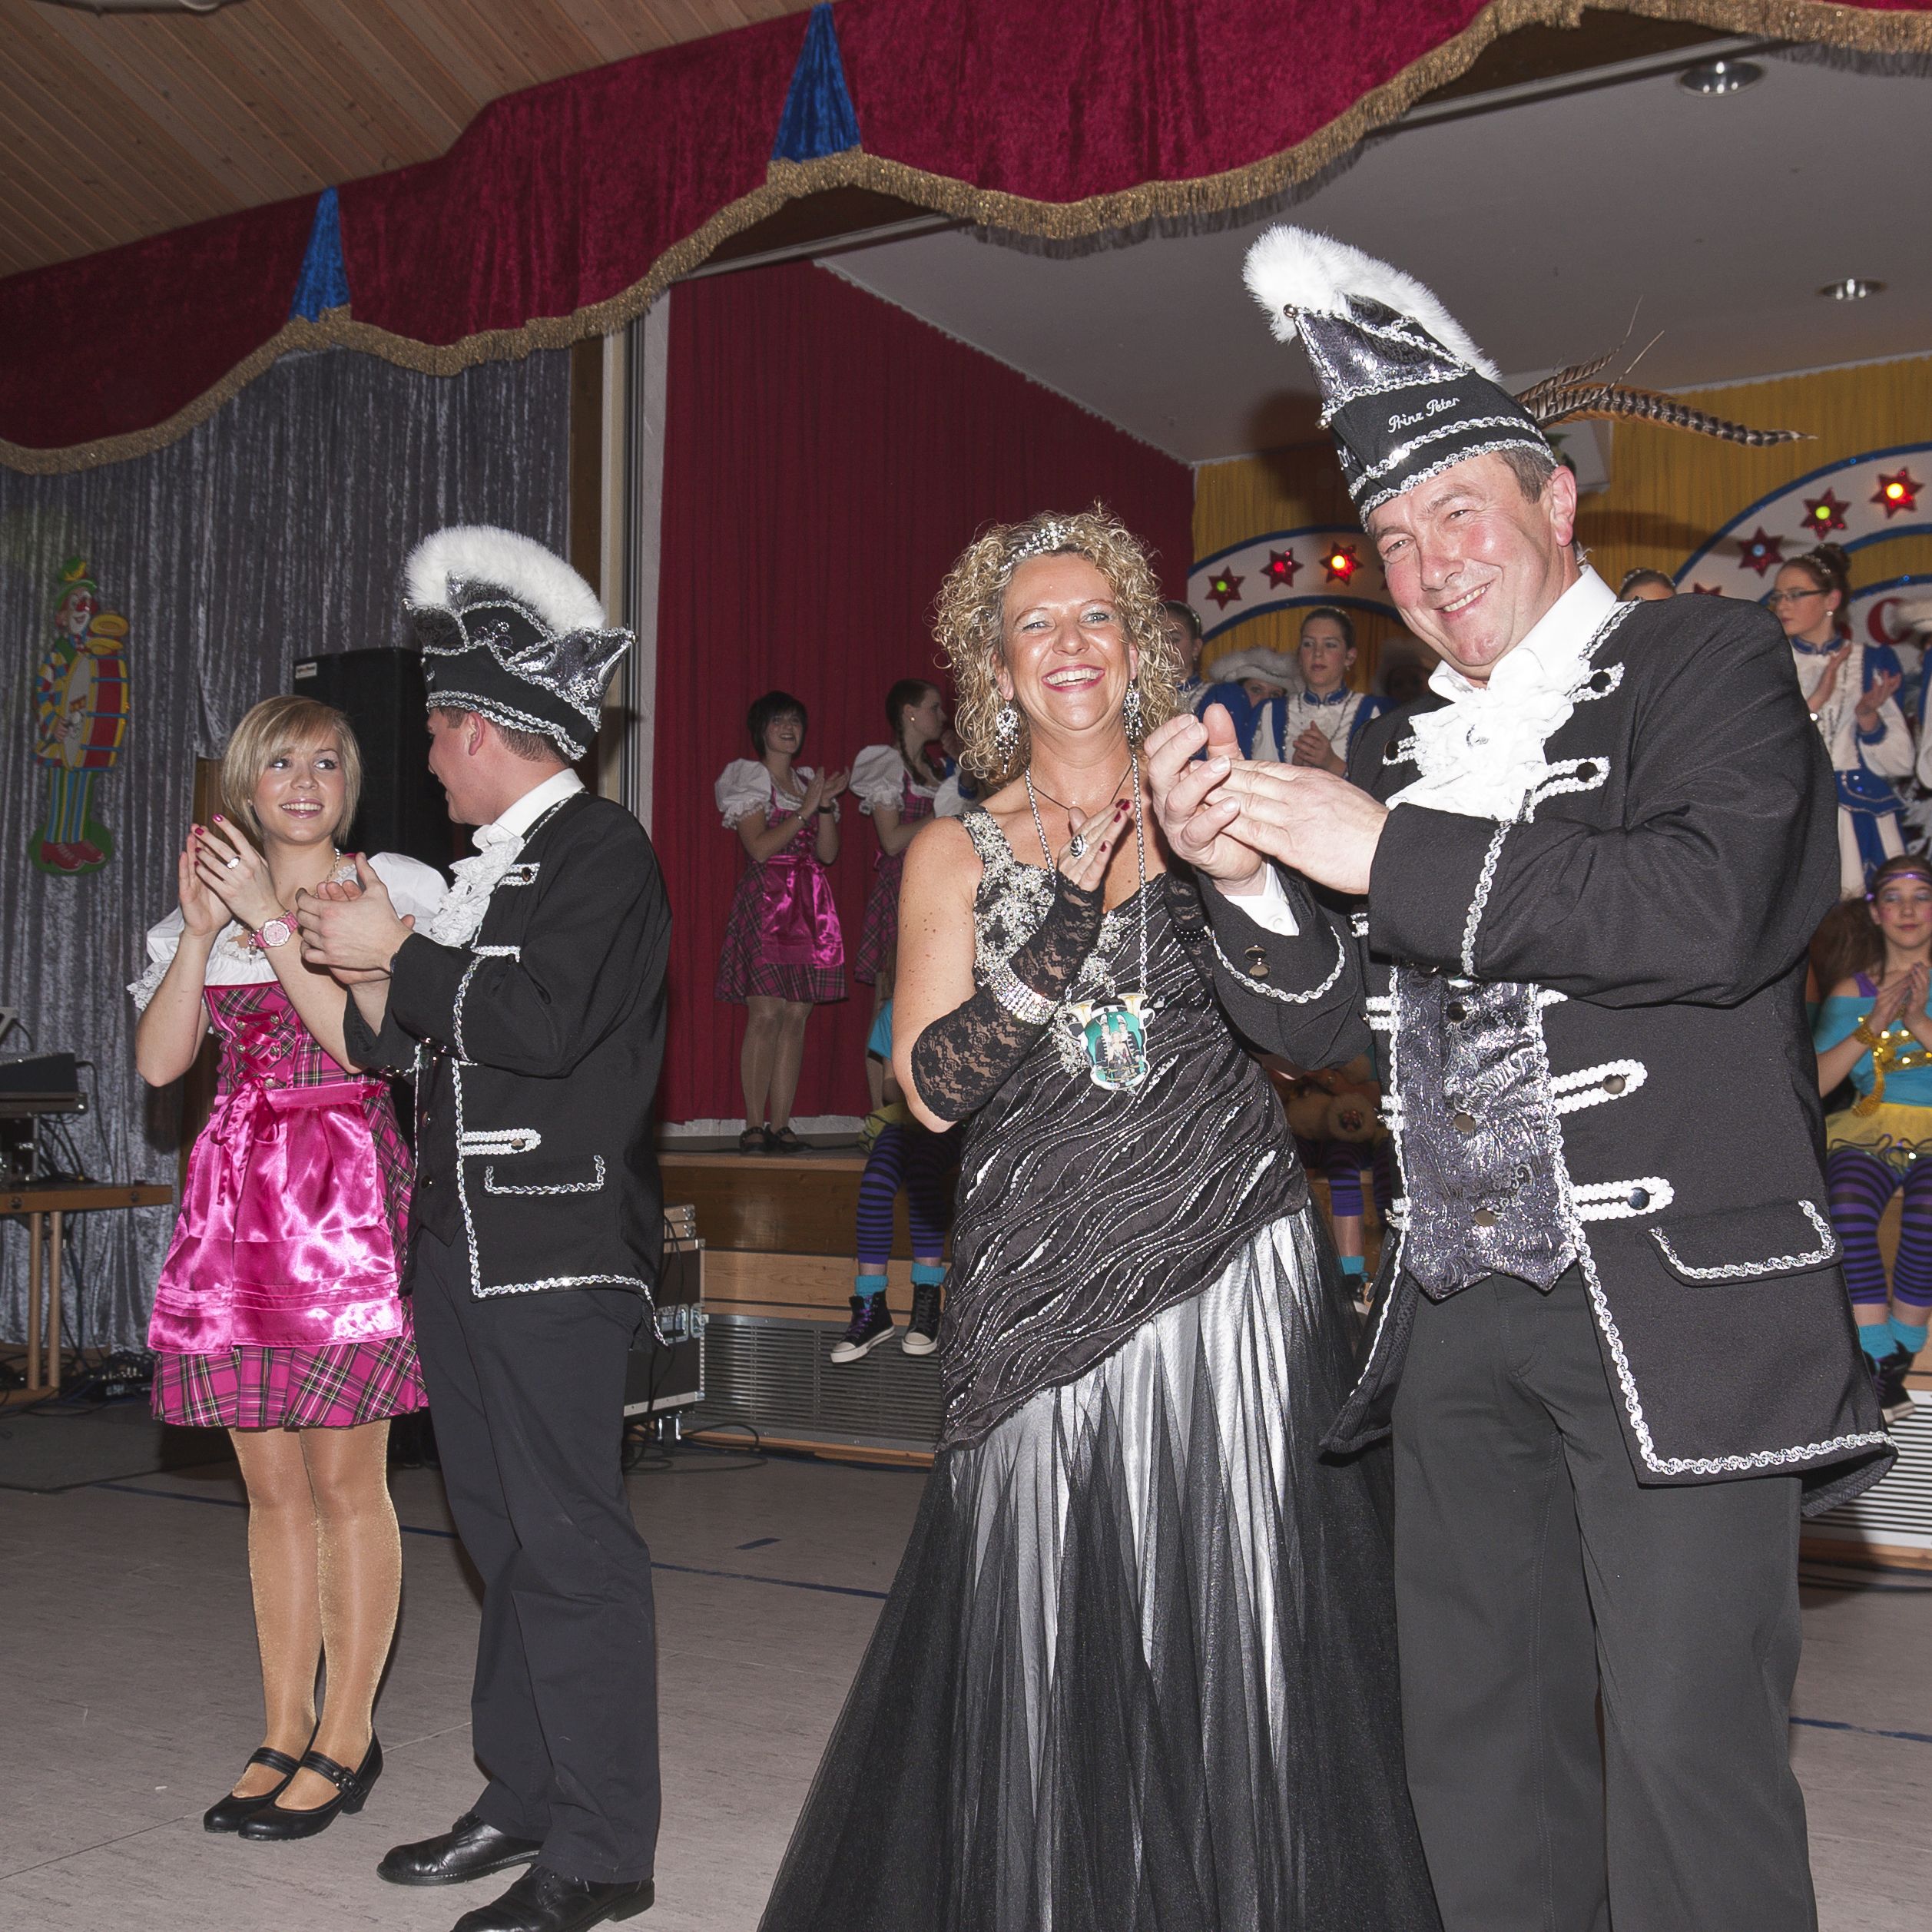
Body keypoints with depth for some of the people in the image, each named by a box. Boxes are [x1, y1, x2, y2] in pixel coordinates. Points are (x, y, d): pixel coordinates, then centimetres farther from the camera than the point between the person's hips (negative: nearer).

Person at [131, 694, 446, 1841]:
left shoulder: (388, 890, 2)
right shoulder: (214, 897, 14)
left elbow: (365, 1037, -12)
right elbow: (160, 1060, 3)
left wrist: (271, 917, -13)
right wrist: (203, 929, -6)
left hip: (346, 1192, -4)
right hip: (238, 1190, 5)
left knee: (345, 1479, 0)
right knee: (273, 1484, 9)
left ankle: (346, 1737, 11)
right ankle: (285, 1733, 19)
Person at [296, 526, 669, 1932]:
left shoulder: (601, 848, -8)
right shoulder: (488, 866, 19)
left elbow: (545, 1023, -21)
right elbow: (416, 1043, 23)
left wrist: (397, 955, -12)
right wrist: (366, 975, 6)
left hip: (557, 1248, -9)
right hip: (465, 1245, 9)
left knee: (570, 1542, -5)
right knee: (503, 1537, 15)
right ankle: (524, 1798, 27)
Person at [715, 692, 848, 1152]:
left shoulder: (809, 782, 19)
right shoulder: (749, 779, 3)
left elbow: (828, 853, 11)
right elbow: (759, 847, -10)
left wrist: (825, 806, -2)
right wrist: (805, 811, -9)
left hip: (810, 907, 5)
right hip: (764, 902, -5)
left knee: (797, 1017, 1)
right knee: (766, 1015, -11)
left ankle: (781, 1124, 3)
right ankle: (754, 1126, -8)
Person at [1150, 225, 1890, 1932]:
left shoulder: (1705, 661, 0)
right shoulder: (1402, 748, 16)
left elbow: (1711, 908, -19)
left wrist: (1392, 856, -18)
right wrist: (1245, 872, -4)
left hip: (1673, 1299, -5)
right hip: (1459, 1313, 6)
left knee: (1685, 1753, -4)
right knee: (1478, 1742, 13)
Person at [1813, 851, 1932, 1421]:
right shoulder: (1852, 991, 12)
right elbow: (1813, 1084, 2)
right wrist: (1873, 1027, -8)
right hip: (1871, 1130, 1)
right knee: (1848, 1206, -33)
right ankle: (1880, 1367, -28)